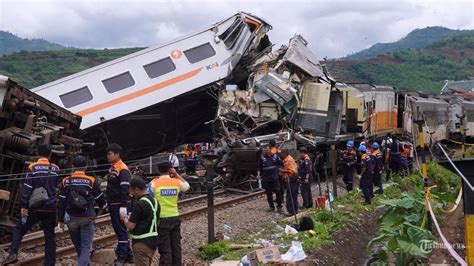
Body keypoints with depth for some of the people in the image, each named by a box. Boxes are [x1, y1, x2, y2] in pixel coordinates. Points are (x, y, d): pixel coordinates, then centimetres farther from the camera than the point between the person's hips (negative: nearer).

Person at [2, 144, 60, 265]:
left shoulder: (33, 168, -4)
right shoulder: (55, 169, 5)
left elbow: (27, 188, -9)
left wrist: (23, 206, -8)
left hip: (35, 208, -2)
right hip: (51, 209, 2)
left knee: (19, 229, 11)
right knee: (50, 236, 9)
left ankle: (13, 253, -5)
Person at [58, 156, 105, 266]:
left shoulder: (66, 181, -2)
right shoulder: (91, 181, -7)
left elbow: (61, 202, -1)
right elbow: (100, 199, 3)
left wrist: (60, 219, 6)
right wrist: (102, 205, 26)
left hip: (71, 219, 2)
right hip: (87, 218, -2)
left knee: (78, 245, 20)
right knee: (86, 247, 2)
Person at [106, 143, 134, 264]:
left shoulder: (123, 169, -16)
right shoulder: (112, 168, 14)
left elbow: (125, 189, -21)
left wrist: (123, 206, -24)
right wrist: (108, 203, 23)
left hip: (119, 205, -10)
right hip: (112, 205, 10)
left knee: (121, 230, -4)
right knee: (117, 229, 14)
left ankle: (122, 256, 1)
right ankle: (128, 255, 22)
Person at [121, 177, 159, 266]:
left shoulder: (139, 204, -21)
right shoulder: (154, 201, 7)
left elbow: (130, 226, -19)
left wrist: (124, 218, 0)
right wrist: (130, 218, 17)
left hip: (142, 243, -9)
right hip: (153, 241, 9)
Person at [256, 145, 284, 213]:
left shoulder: (275, 156, 3)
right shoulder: (262, 157, 4)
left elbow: (282, 164, 7)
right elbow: (259, 167, 9)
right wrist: (258, 174, -3)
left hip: (275, 177, -1)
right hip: (266, 178, 1)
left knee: (278, 191, -5)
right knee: (268, 192, 8)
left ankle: (279, 206, 4)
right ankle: (271, 206, 20)